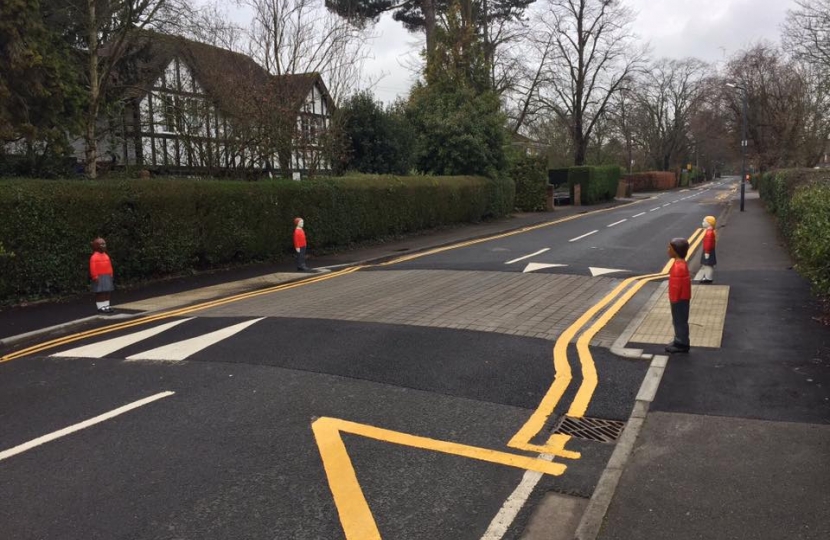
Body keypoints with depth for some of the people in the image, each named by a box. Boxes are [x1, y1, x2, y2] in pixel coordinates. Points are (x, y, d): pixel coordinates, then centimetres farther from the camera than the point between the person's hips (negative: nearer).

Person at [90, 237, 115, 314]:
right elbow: (92, 268, -15)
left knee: (107, 292, 9)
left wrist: (111, 275, 12)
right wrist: (95, 277, -18)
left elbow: (109, 266, 15)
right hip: (99, 277, -7)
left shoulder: (106, 256, 12)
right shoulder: (94, 257, -10)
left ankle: (107, 306, 16)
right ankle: (100, 307, 0)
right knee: (100, 292, -4)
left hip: (107, 277, 7)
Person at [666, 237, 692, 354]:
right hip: (681, 298, 10)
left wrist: (674, 300, -17)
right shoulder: (680, 263, 7)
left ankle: (682, 344, 12)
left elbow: (677, 286, -23)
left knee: (680, 321, 2)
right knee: (678, 321, 18)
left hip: (680, 299, -10)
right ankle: (679, 341, 28)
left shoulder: (679, 266, -26)